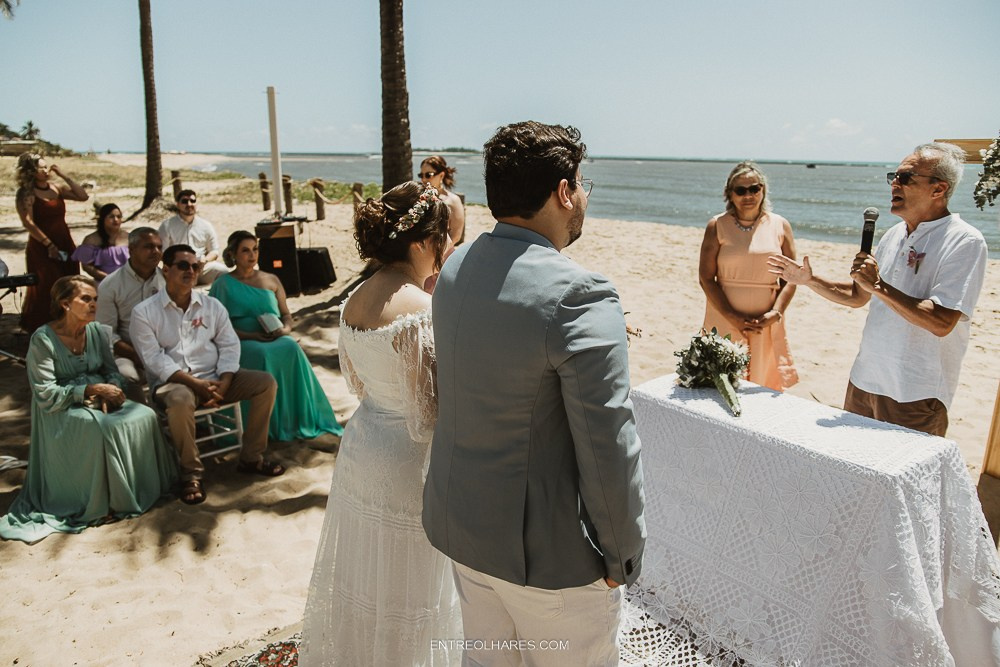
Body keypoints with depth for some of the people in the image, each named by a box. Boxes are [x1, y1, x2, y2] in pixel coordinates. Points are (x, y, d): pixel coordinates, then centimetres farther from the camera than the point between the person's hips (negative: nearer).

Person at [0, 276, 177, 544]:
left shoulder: (96, 331, 4)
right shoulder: (43, 339, -12)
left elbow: (112, 372, 9)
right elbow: (45, 394, -15)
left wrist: (109, 391, -14)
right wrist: (91, 390, -23)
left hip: (99, 399, 6)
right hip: (62, 411, -5)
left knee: (145, 416, -20)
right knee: (103, 428, -34)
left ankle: (142, 487, -6)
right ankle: (103, 502, -17)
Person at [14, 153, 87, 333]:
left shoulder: (56, 188, 9)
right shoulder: (26, 194, -9)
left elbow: (83, 196, 3)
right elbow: (28, 223, -15)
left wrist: (64, 176, -1)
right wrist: (48, 244, -19)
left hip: (65, 244, 6)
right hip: (42, 248, -6)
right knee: (47, 289, -3)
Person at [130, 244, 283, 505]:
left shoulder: (212, 306, 10)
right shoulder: (144, 312, -1)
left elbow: (229, 346, 3)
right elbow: (155, 359, -10)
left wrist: (223, 384, -14)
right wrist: (195, 383, -22)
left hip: (214, 377, 5)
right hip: (173, 381, -4)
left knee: (266, 383, -14)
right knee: (180, 401, -40)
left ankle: (251, 457, -3)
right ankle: (192, 472, -18)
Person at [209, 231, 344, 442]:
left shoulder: (271, 280, 19)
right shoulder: (223, 285, 7)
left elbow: (287, 316, 17)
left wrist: (285, 329, -7)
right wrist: (253, 335, -16)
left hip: (276, 338, 3)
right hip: (241, 343, -3)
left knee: (292, 349, -31)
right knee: (263, 354, -36)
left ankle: (299, 418, -28)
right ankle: (271, 424, -30)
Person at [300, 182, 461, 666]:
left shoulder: (355, 301, 0)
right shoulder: (422, 309, -24)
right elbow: (428, 418, -21)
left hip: (360, 444, 8)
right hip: (408, 464, -8)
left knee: (364, 577, 25)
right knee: (409, 586, 12)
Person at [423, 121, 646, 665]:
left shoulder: (454, 268, 0)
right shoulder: (579, 294, -25)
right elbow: (608, 450, -23)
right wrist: (621, 556, -7)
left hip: (461, 519, 7)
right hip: (547, 548, -7)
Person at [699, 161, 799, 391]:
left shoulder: (780, 226, 6)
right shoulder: (717, 226, 0)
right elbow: (706, 278, -4)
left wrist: (776, 313, -8)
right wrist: (733, 318, -11)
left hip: (766, 324, 2)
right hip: (725, 321, -1)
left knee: (766, 386, 6)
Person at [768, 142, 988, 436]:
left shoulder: (964, 242, -14)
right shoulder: (894, 235, 10)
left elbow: (942, 323, -25)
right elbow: (857, 296, 19)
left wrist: (878, 285, -25)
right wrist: (809, 280, 7)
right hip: (864, 380, 7)